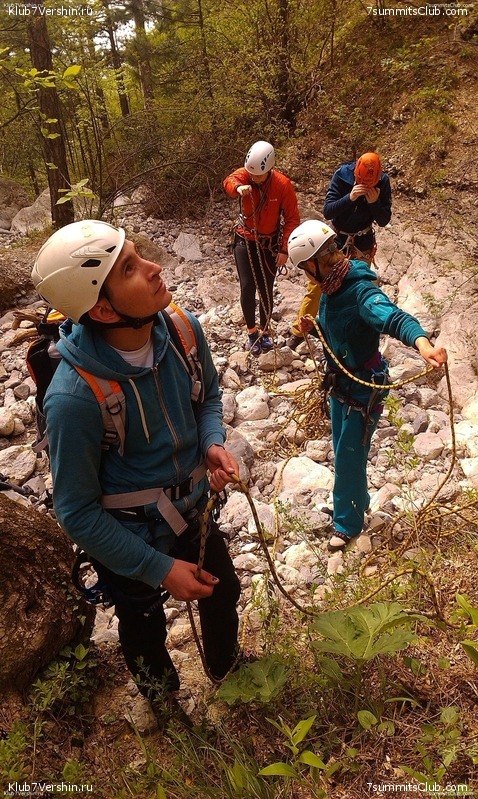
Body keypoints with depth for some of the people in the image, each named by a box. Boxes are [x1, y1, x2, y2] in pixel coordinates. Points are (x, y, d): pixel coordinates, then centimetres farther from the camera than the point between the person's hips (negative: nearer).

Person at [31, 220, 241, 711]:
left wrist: (213, 444, -17)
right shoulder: (74, 398, -36)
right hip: (130, 540, -5)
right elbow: (77, 513, -23)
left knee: (223, 594, 30)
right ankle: (164, 705, 62)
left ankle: (225, 668, 65)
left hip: (193, 511, 5)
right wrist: (159, 569, -19)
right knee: (146, 631, 25)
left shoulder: (182, 329, -19)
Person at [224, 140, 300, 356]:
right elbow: (228, 181, -35)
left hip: (270, 244, 0)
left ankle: (265, 330, 26)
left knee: (266, 290, 7)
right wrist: (238, 187, -58)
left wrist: (284, 249, -16)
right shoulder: (244, 174, -13)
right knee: (247, 287, -7)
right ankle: (252, 331, 11)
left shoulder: (283, 184, -17)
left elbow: (292, 219, -12)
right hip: (245, 241, 1)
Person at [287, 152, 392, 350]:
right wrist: (350, 198, -36)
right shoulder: (342, 175, -18)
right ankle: (299, 331, 14)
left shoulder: (383, 182, -14)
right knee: (316, 285, 1)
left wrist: (374, 203, -28)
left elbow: (384, 221, -9)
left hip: (362, 244, 1)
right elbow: (327, 211, -21)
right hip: (336, 239, -1)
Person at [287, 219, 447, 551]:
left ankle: (348, 523, 30)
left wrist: (422, 342, -67)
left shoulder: (360, 291, -29)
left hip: (364, 389, -8)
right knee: (343, 451, 23)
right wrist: (312, 328, -8)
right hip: (340, 383, 8)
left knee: (349, 456, 7)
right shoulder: (330, 288, -3)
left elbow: (394, 317, -48)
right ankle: (357, 500, 49)